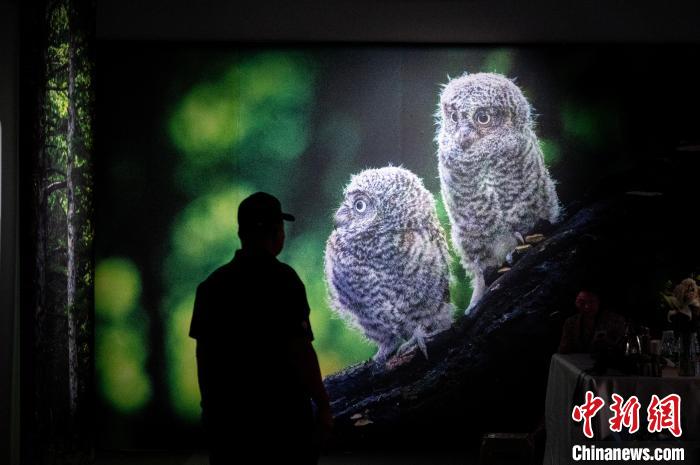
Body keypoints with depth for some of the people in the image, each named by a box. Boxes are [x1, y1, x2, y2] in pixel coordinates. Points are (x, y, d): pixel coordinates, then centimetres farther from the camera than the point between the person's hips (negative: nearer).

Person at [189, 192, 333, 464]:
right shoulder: (283, 280, -14)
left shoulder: (211, 284, 3)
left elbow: (204, 354, 7)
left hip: (226, 412, 5)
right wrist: (323, 405, -8)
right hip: (282, 411, -5)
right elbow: (299, 350, -17)